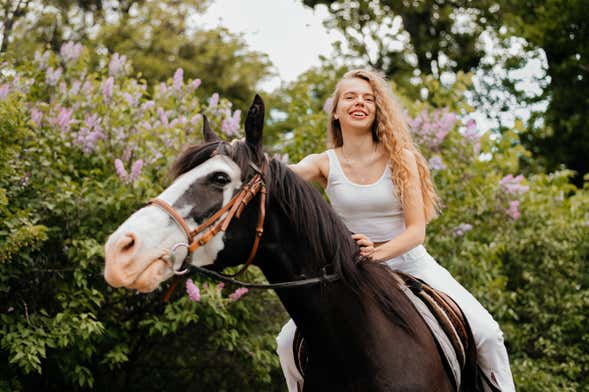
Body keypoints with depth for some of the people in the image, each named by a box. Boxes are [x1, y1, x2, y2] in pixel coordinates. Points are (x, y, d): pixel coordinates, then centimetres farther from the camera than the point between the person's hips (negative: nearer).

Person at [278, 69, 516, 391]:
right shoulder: (325, 165, -3)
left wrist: (377, 252, -30)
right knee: (289, 342, -12)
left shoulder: (401, 158, -5)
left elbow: (416, 230, -10)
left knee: (486, 334, -17)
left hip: (409, 261, -1)